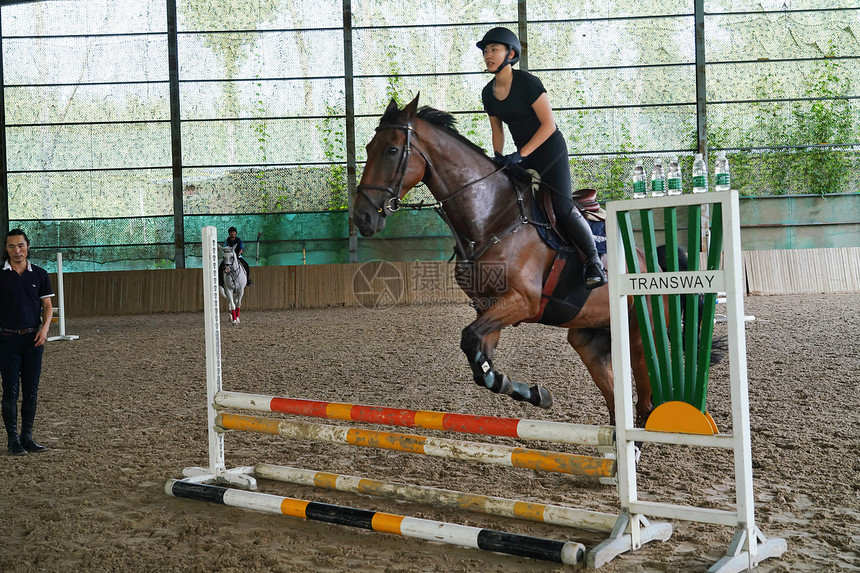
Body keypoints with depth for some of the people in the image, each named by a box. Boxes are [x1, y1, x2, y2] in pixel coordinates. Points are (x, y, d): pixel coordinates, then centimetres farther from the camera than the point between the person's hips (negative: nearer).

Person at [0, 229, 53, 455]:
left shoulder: (39, 274, 5)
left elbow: (47, 305, 8)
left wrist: (45, 327, -8)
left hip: (33, 339, 2)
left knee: (31, 390, 6)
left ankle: (27, 437, 17)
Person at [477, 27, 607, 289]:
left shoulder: (527, 82, -16)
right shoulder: (488, 93, 4)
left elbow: (548, 125, -18)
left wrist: (520, 155, -23)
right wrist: (498, 158, 0)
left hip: (550, 149, -7)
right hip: (523, 155, 7)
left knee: (563, 208, -17)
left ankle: (594, 262, 1)